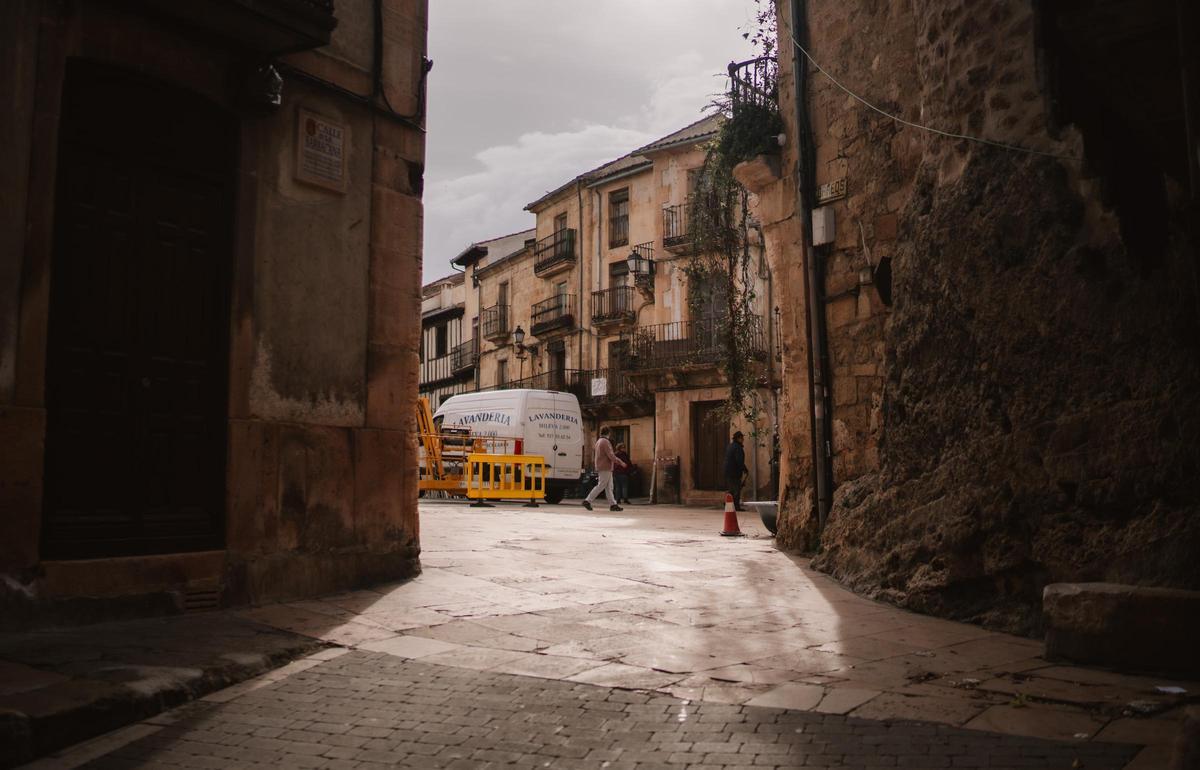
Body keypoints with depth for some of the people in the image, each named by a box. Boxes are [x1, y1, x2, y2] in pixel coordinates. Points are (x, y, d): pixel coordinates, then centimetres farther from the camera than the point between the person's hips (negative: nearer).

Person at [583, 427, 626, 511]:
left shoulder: (598, 441, 17)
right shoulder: (605, 442, -14)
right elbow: (611, 456, -18)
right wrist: (620, 462, -11)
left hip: (600, 467, 10)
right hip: (605, 468, -10)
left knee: (609, 487, 8)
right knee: (601, 486, -7)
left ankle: (613, 504, 6)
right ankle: (587, 501, -6)